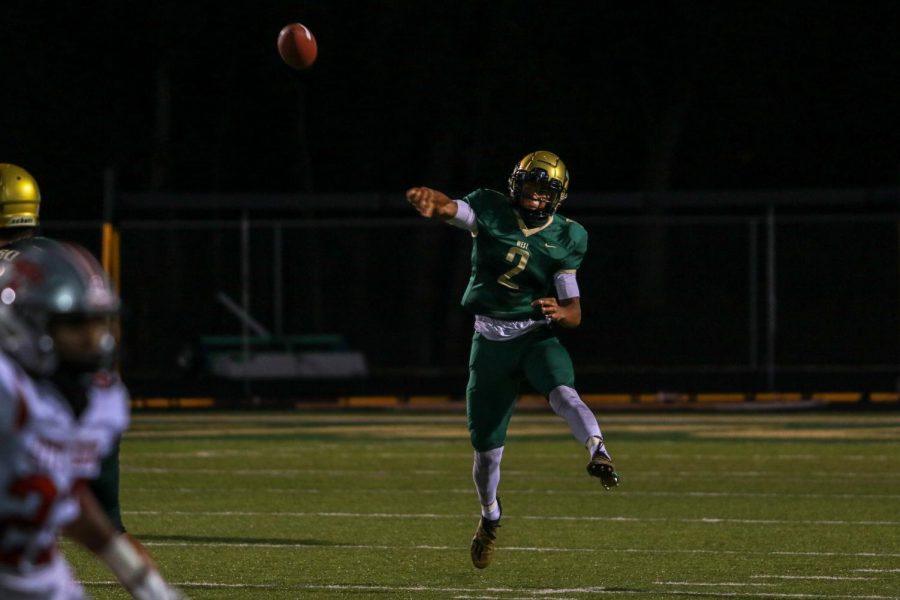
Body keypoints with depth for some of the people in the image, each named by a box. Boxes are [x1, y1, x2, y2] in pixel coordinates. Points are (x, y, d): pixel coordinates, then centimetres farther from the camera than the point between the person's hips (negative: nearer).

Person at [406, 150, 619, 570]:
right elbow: (450, 208, -27)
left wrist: (559, 312, -26)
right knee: (487, 449, 9)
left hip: (538, 335, 0)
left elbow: (574, 313, -2)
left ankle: (599, 454, -57)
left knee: (563, 393, -35)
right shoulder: (491, 213, -5)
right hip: (491, 341, 1)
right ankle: (490, 517, 35)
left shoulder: (564, 239, -3)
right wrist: (428, 201, -52)